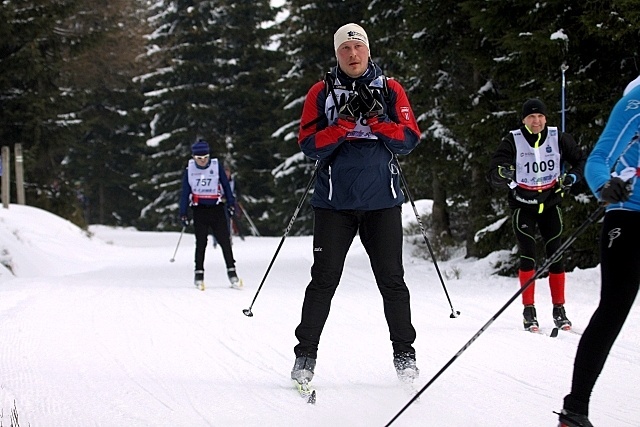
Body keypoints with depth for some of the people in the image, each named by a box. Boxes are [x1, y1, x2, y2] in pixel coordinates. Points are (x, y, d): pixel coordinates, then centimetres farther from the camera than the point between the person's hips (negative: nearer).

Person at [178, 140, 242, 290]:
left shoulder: (217, 166, -1)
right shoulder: (189, 170, 2)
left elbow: (225, 185, 6)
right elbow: (185, 193, 7)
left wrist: (231, 203, 1)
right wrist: (183, 213, 5)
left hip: (216, 208, 0)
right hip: (199, 209, 0)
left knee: (224, 240, -5)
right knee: (201, 242, 0)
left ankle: (231, 272, -2)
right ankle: (199, 274, 6)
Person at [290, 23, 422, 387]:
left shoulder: (391, 90, 8)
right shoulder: (322, 93, 5)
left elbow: (409, 140, 1)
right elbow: (309, 145, -2)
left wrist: (377, 121, -14)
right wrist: (343, 124, -16)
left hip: (382, 201, 1)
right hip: (335, 202, -1)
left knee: (392, 280, 4)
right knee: (324, 280, -1)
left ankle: (404, 352, 15)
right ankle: (306, 353, 7)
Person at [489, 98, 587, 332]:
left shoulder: (558, 138, -6)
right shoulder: (512, 141, -12)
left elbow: (580, 159, 8)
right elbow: (494, 174, -18)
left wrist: (572, 176, -11)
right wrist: (502, 175, -41)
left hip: (550, 203, 2)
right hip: (523, 205, -2)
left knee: (556, 255, -2)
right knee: (527, 256, -10)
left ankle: (559, 309, 8)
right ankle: (529, 311, -3)